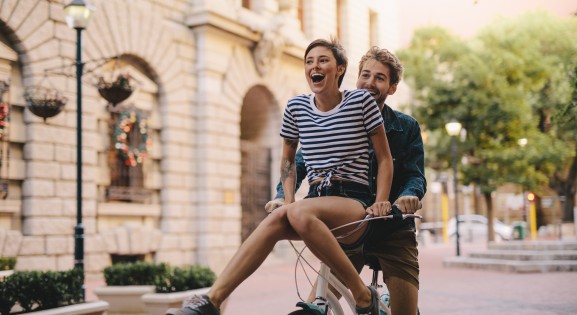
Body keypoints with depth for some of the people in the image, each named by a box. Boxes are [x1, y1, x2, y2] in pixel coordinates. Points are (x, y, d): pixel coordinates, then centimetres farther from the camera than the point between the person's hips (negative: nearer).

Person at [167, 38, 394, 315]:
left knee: (299, 213, -36)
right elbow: (288, 160, 21)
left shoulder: (361, 100, 0)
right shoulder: (296, 107, 9)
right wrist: (288, 199, 6)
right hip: (316, 200, 4)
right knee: (276, 218, -30)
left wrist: (381, 202, -7)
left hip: (354, 202, -4)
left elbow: (384, 158, 4)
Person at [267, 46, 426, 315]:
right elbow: (300, 164, -5)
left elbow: (416, 175, -7)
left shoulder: (407, 127, 1)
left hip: (393, 233, 0)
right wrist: (283, 195, -24)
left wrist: (410, 194, -31)